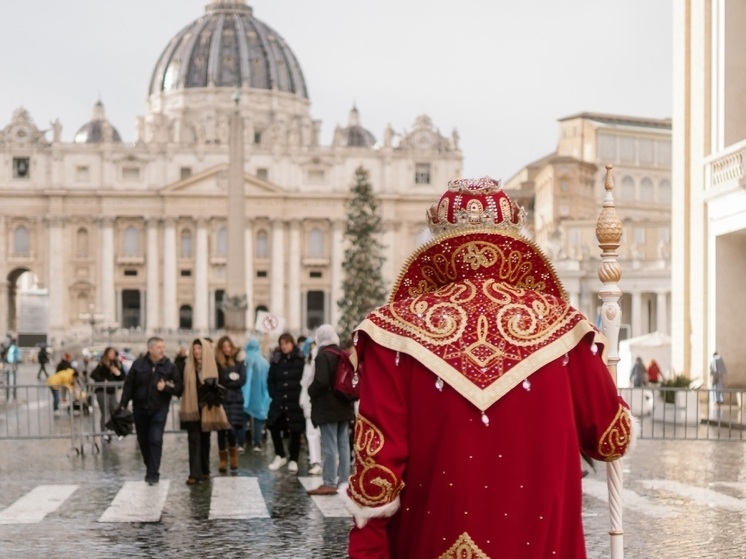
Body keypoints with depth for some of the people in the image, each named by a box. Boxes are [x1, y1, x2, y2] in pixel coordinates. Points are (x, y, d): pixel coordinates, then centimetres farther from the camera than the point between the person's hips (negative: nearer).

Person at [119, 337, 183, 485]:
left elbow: (178, 388, -3)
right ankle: (150, 468, 28)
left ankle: (153, 473, -9)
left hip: (159, 409, -2)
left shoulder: (169, 367, -3)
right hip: (140, 408, 2)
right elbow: (128, 385, -1)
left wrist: (166, 387, -20)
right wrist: (123, 405, -5)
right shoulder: (138, 364, -2)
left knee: (156, 440, -12)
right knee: (143, 441, 10)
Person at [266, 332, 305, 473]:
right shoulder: (276, 360, 8)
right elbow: (270, 380, 12)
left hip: (295, 402, -3)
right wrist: (274, 395, 2)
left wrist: (301, 396, -12)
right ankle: (280, 456, 19)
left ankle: (293, 460, 14)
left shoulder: (300, 360, -4)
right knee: (274, 427, 1)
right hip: (279, 401, 4)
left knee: (295, 431, 3)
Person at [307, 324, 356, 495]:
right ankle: (344, 480, 14)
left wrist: (311, 392, -6)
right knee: (343, 445, 10)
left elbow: (320, 382, -22)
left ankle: (329, 483, -8)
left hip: (328, 408, -8)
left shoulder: (323, 356, -14)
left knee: (330, 446, -7)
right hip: (344, 406, 8)